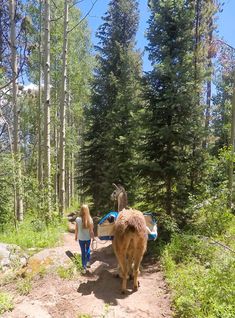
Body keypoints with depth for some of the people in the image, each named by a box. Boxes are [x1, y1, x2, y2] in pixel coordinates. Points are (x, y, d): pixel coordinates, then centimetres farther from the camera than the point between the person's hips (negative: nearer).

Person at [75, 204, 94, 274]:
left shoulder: (78, 219, -16)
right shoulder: (90, 219, -15)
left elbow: (76, 229, -5)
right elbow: (91, 230, -8)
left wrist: (76, 237, 11)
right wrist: (93, 237, 7)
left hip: (81, 238, -1)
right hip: (88, 238, 1)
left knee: (83, 252, 11)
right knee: (88, 249, 28)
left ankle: (84, 268, 15)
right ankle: (88, 262, 35)